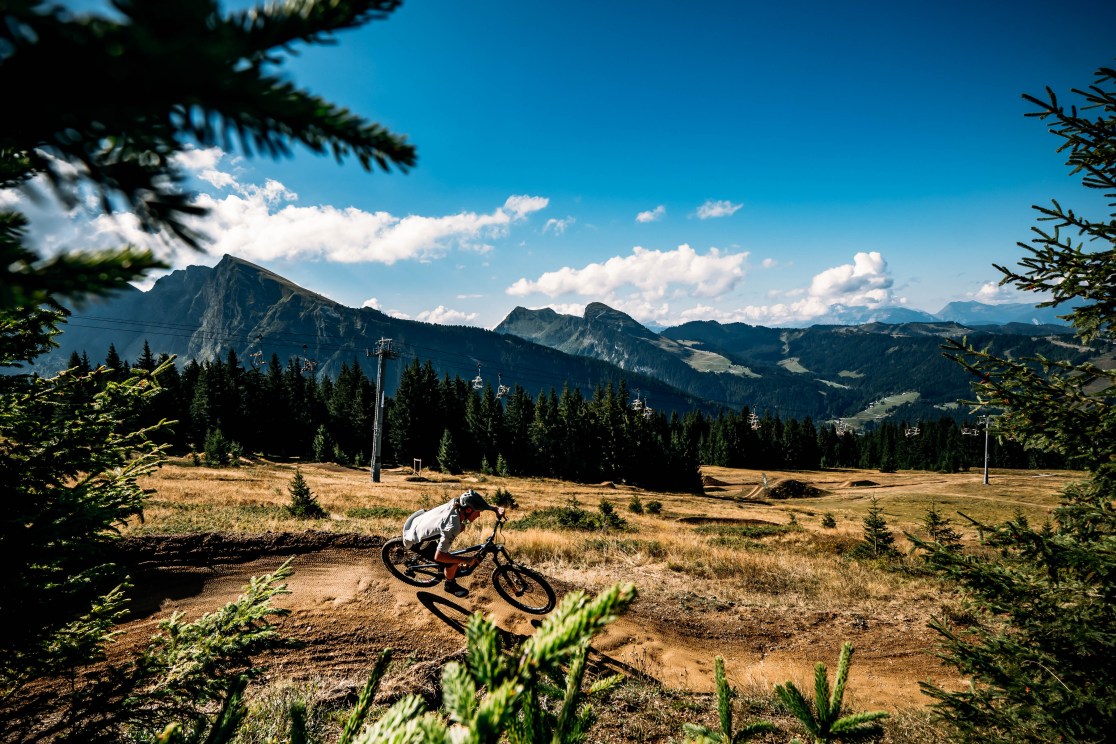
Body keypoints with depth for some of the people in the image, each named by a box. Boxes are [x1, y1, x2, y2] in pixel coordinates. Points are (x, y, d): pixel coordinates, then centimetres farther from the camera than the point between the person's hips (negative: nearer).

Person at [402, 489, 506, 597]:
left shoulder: (456, 502, -15)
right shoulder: (452, 527, -35)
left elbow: (480, 503, 4)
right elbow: (438, 556, -34)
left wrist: (496, 509, -11)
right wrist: (466, 560, -28)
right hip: (415, 541, -8)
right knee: (453, 564, -13)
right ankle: (450, 585, 20)